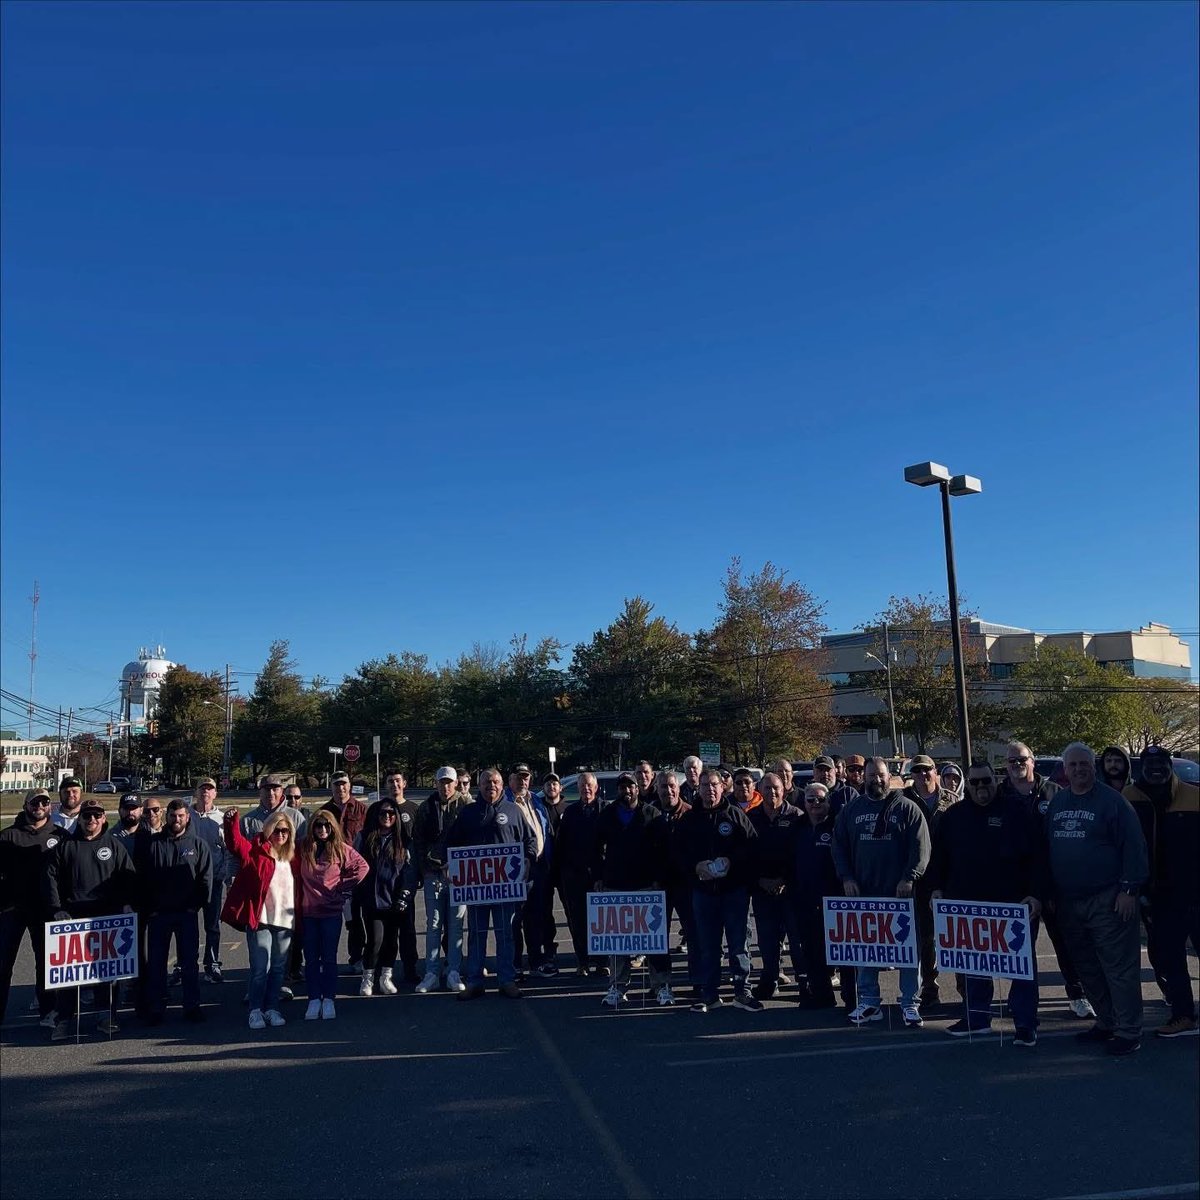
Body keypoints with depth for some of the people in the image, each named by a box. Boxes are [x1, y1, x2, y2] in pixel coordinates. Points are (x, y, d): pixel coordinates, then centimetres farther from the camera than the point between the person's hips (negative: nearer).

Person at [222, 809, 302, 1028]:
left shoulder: (293, 857, 9)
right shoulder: (256, 851, -3)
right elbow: (235, 843, -22)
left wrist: (298, 917, 11)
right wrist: (232, 821, -37)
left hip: (285, 922, 4)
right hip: (260, 920, -4)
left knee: (278, 968, 11)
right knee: (260, 968, -3)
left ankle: (272, 1008, 23)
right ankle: (255, 1010, 12)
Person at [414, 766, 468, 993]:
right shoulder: (426, 808, 7)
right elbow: (419, 841, 9)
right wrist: (425, 869, -1)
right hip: (433, 873, 2)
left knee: (456, 924, 4)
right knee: (433, 924, 5)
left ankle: (454, 973, 11)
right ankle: (432, 974, 12)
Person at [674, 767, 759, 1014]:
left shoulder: (736, 815, 0)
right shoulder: (689, 818, 7)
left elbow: (752, 847, -4)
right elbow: (677, 852, 6)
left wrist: (732, 861, -18)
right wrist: (696, 867, -11)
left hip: (735, 889, -2)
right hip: (703, 889, 2)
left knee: (738, 942, 4)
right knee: (706, 945, 7)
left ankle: (741, 991, 14)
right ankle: (709, 993, 17)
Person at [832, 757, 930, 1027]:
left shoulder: (906, 808, 1)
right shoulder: (851, 810, 10)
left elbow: (921, 847, -4)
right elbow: (839, 846, 12)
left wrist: (909, 878, -13)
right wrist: (846, 878, 1)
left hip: (900, 893, -3)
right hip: (862, 892, 3)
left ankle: (910, 1004, 14)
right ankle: (868, 1002, 18)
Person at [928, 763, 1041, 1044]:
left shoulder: (1015, 810, -5)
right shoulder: (953, 816, 7)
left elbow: (1035, 854, -8)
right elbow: (939, 856, 13)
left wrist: (1035, 893, -13)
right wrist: (936, 888, 6)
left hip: (1015, 904, -4)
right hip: (968, 904, 4)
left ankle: (1025, 1023, 12)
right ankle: (976, 1017, 24)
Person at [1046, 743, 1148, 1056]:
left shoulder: (1112, 801, -7)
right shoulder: (1057, 803, 11)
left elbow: (1133, 846, -10)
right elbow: (1047, 847, 15)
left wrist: (1128, 889, -14)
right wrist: (1050, 893, 12)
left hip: (1107, 901, -6)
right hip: (1068, 902, 6)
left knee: (1119, 968, -3)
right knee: (1086, 967, 14)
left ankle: (1128, 1031, 6)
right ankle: (1106, 1022, 26)